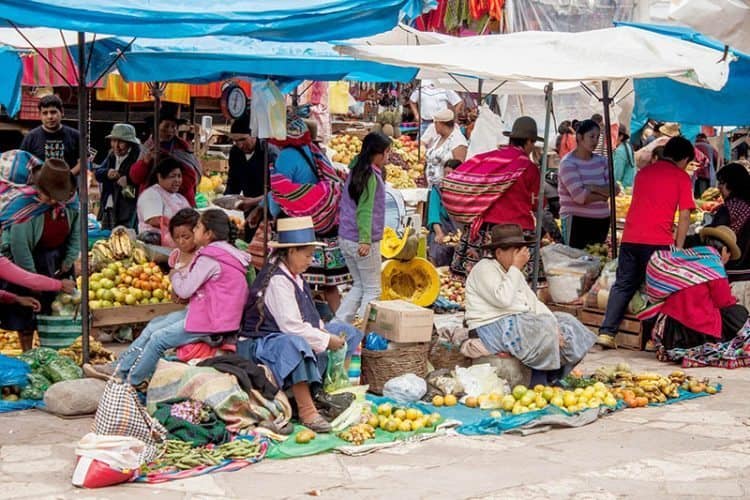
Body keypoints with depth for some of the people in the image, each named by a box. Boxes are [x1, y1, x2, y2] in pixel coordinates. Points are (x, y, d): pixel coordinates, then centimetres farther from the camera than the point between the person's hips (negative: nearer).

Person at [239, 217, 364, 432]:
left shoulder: (295, 276, 11)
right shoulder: (277, 280, -21)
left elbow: (309, 317, 18)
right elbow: (292, 326, -27)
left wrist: (323, 330, -2)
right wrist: (327, 340, -18)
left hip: (292, 336, 11)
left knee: (346, 332, 10)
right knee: (296, 345, -44)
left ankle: (322, 391, -4)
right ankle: (306, 410, -42)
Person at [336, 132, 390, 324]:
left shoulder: (355, 171, 11)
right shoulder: (371, 177, -15)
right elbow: (364, 211, -22)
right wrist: (365, 240, -27)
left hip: (345, 238, 9)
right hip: (363, 241, -9)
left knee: (359, 285, 18)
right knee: (372, 290, 1)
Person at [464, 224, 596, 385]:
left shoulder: (513, 273, 20)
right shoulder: (485, 269, -11)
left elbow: (533, 302, 13)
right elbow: (503, 299, -26)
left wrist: (553, 325, -3)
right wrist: (516, 268, -19)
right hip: (494, 327, -10)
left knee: (566, 322, 3)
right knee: (544, 330, -30)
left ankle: (553, 378, -1)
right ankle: (539, 384, -16)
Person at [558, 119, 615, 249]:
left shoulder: (601, 161, 10)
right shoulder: (568, 163, -8)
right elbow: (580, 196, -18)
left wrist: (593, 188, -15)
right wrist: (603, 195, -4)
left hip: (601, 221, 6)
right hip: (577, 221, -6)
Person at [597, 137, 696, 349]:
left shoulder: (644, 172, 18)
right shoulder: (681, 177, 3)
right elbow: (684, 216, -3)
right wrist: (678, 247, 3)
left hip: (630, 238, 5)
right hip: (658, 242, -4)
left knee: (622, 285, 9)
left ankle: (606, 332, 2)